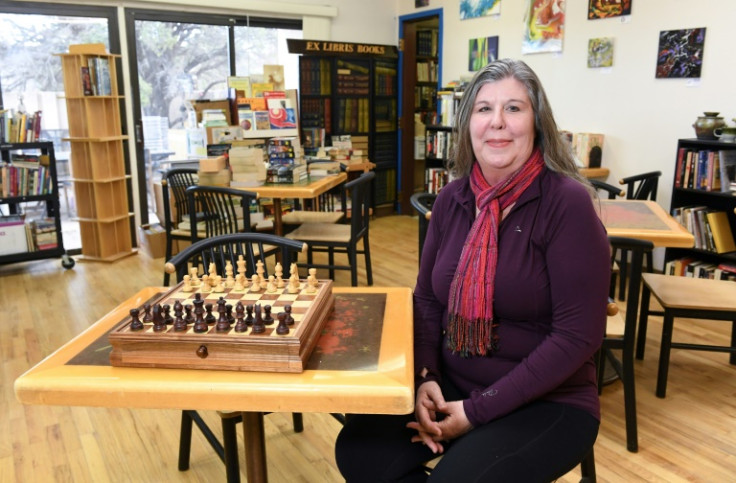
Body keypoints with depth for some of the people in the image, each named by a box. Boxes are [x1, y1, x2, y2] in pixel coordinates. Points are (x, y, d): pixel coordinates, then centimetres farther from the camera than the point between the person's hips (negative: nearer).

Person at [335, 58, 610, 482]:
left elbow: (578, 335, -18)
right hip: (452, 386, 5)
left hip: (547, 403, -4)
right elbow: (428, 299, 7)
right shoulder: (453, 198, 1)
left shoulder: (567, 202, -16)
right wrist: (426, 377, -10)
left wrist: (479, 410, -18)